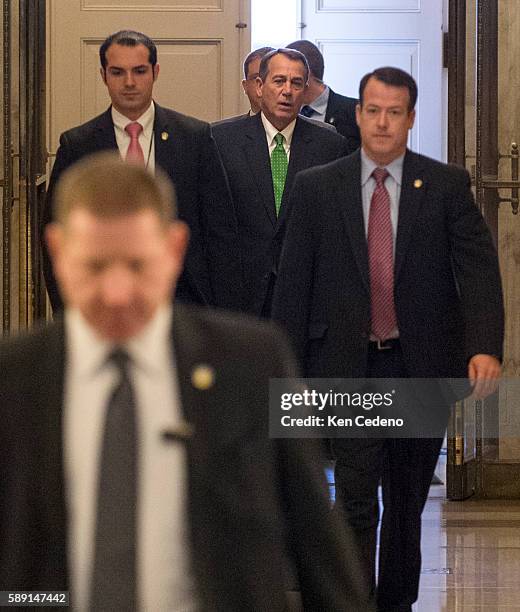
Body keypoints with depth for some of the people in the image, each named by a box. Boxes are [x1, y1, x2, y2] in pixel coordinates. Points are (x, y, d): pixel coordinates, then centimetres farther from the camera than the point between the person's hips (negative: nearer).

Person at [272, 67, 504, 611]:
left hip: (421, 366, 1)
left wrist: (485, 347, -23)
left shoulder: (447, 186, 1)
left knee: (407, 500, 12)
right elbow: (293, 282, 4)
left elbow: (478, 269, -7)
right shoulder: (315, 188, 3)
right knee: (357, 500, -10)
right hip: (348, 367, -1)